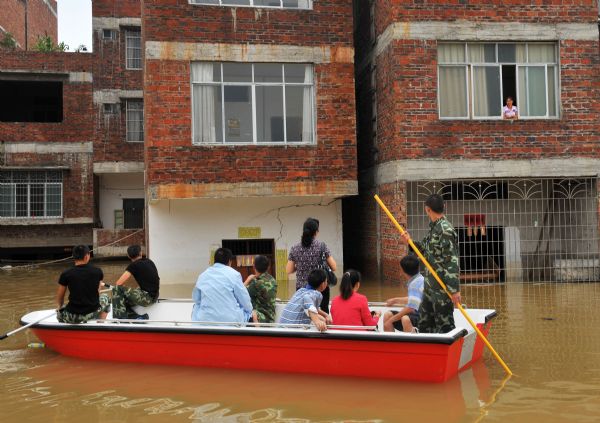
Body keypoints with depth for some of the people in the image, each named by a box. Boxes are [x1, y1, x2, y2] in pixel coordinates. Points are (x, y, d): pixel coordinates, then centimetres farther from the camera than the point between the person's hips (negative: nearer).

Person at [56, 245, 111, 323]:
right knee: (105, 298, 31)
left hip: (72, 317, 0)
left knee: (59, 312, 33)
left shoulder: (66, 274, -7)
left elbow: (59, 299, 6)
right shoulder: (98, 272, -3)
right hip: (93, 314, 0)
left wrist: (60, 307, 29)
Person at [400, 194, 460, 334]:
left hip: (443, 286, -10)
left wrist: (455, 289, -24)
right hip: (430, 284, 10)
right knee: (424, 322, 18)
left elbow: (452, 261, -22)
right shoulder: (434, 228, 11)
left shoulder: (445, 230, -18)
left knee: (445, 324, -2)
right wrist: (410, 242, 8)